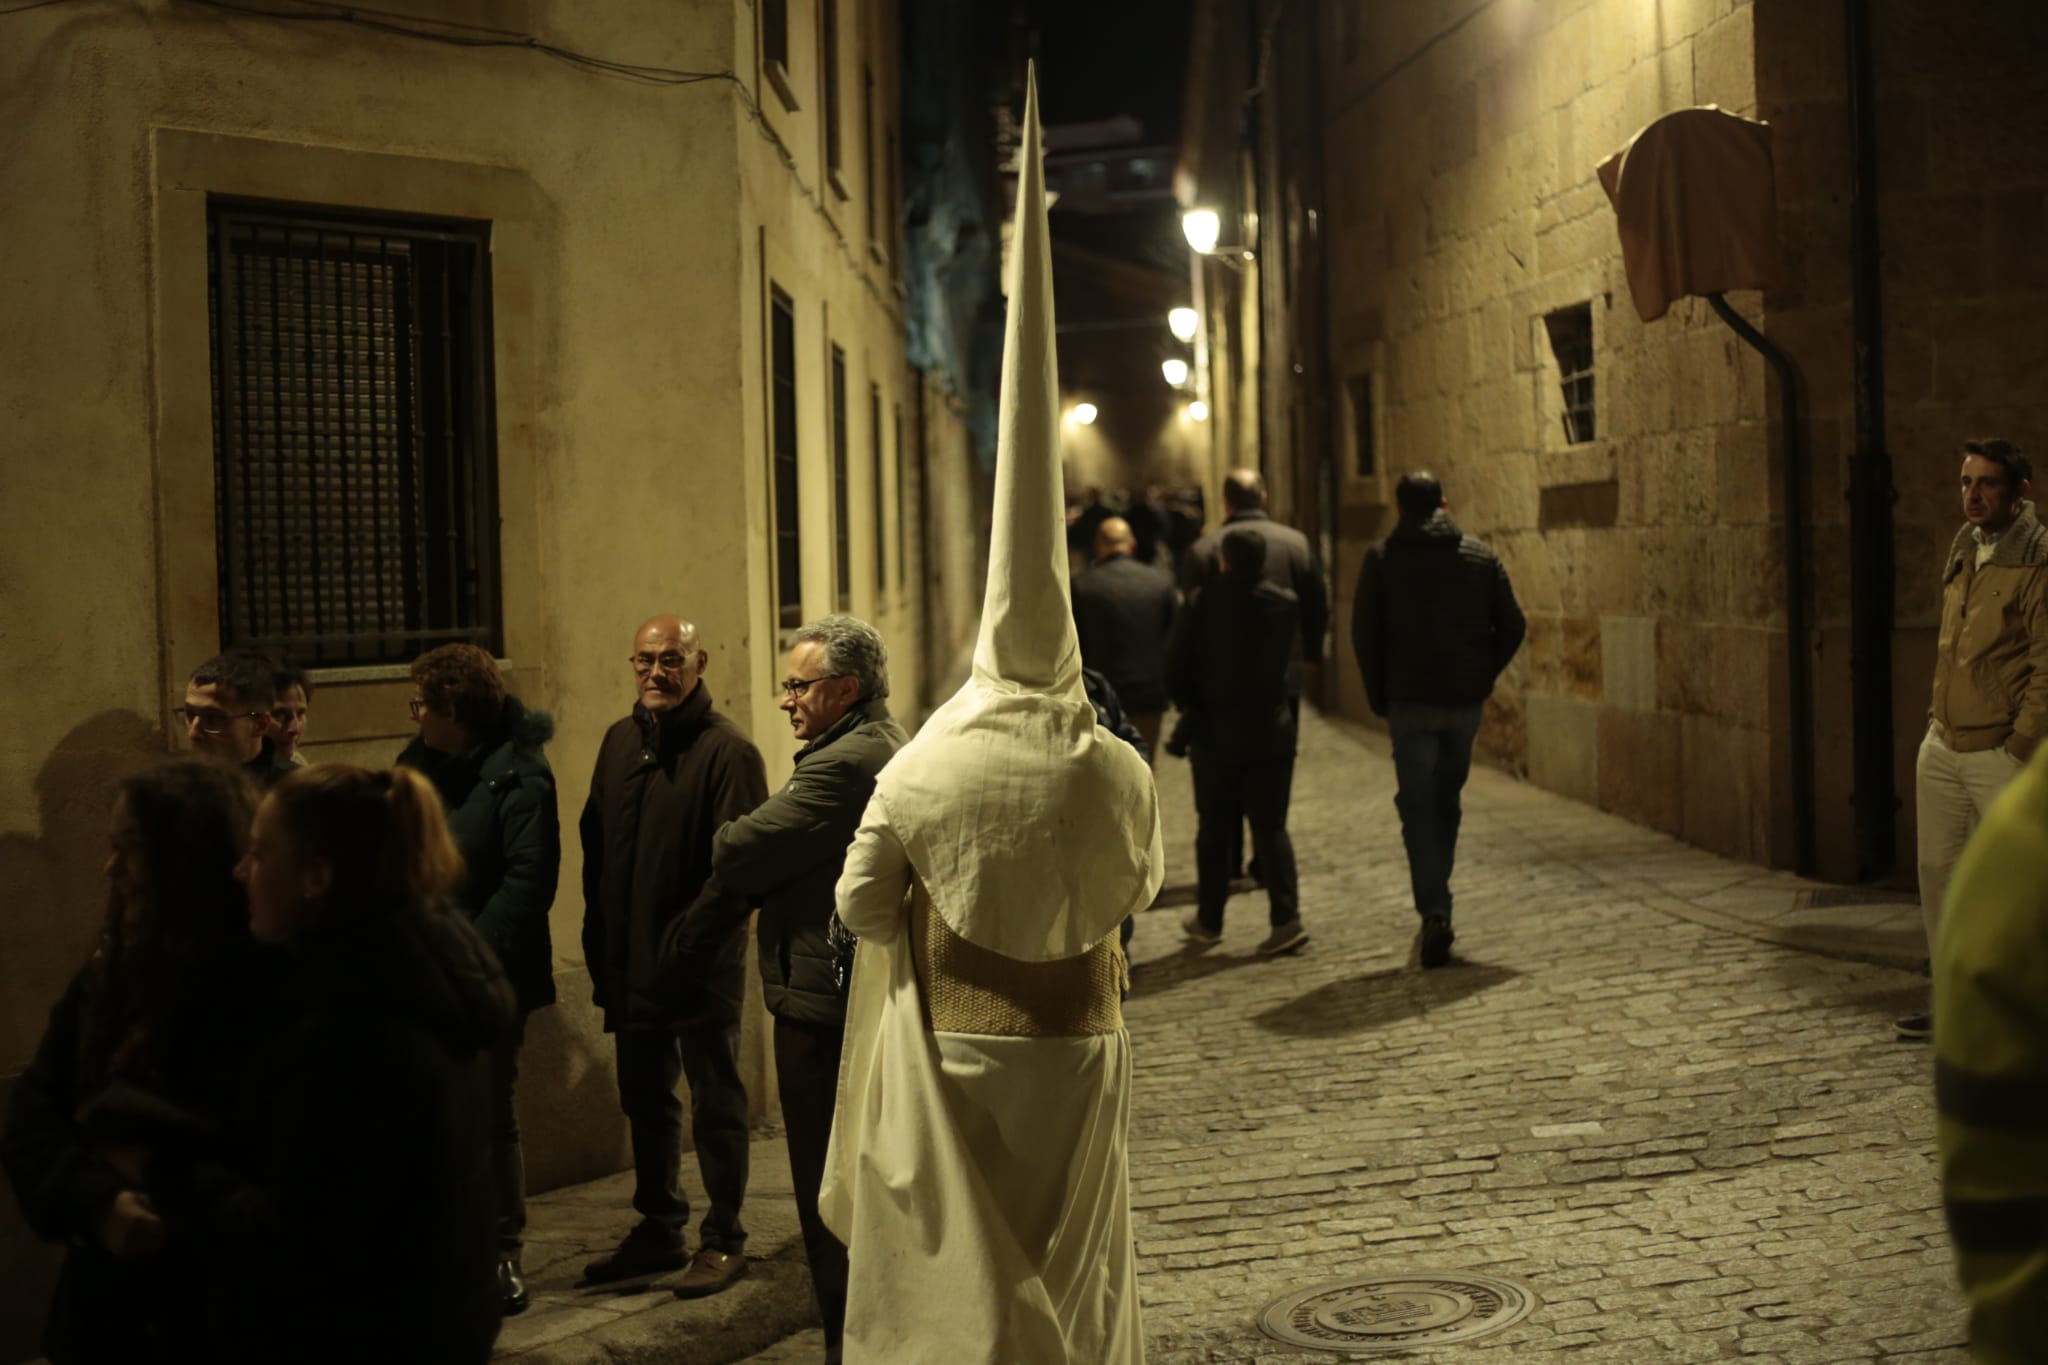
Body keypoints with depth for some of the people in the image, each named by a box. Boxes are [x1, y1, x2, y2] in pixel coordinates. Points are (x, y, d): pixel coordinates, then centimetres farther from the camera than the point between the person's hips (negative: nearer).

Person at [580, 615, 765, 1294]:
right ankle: (658, 1230, 30)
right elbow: (595, 845, 14)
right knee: (645, 1103, 17)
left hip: (702, 966, -7)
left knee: (716, 1105, 6)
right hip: (630, 965, 7)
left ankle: (723, 1238, 17)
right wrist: (600, 946, 8)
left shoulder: (727, 750, -12)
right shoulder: (619, 742, 10)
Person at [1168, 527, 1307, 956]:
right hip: (1272, 731, 2)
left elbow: (1176, 667, -8)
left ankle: (1209, 920, 18)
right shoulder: (1285, 604, -4)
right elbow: (1290, 655, 6)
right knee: (1270, 826, 6)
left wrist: (1190, 706, 9)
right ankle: (1286, 917, -6)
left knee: (1215, 829, 11)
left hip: (1215, 732, -1)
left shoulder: (1203, 604, -11)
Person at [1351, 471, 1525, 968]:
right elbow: (1513, 626, 1)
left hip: (1410, 702, -3)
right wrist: (1483, 677, 10)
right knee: (1447, 801, 19)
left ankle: (1434, 911, -14)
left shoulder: (1381, 558, -1)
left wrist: (1379, 696, 4)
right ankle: (1436, 899, 26)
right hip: (1465, 702, 3)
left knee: (1418, 808, 0)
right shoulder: (1481, 556, 5)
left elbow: (1363, 632, -5)